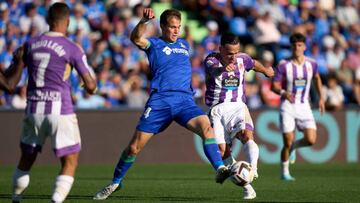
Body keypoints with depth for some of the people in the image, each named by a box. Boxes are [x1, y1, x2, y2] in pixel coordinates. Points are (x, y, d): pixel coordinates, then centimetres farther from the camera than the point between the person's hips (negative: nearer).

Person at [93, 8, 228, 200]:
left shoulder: (184, 45, 22)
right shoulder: (154, 44, 6)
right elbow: (136, 38, -17)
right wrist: (144, 21, -34)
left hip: (185, 100, 3)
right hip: (159, 101, -3)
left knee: (206, 127, -26)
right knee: (134, 146, -2)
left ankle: (220, 169, -31)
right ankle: (115, 182, 17)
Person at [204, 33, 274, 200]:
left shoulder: (242, 59, 3)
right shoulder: (211, 60, -11)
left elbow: (255, 64, 28)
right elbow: (213, 70, -37)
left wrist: (265, 70, 49)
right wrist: (223, 69, -61)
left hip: (238, 107, 2)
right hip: (217, 109, -2)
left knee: (247, 135, -27)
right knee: (222, 149, -12)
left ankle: (252, 170, -46)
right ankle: (246, 186, -4)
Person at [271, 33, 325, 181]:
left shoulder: (311, 64, 1)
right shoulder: (284, 65, -9)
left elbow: (317, 78, 22)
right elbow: (274, 86, -8)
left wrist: (321, 98, 18)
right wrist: (284, 93, -29)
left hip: (304, 107, 3)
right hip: (288, 107, -3)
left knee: (311, 140, -12)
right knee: (288, 142, -8)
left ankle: (294, 146, 22)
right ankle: (284, 172, 13)